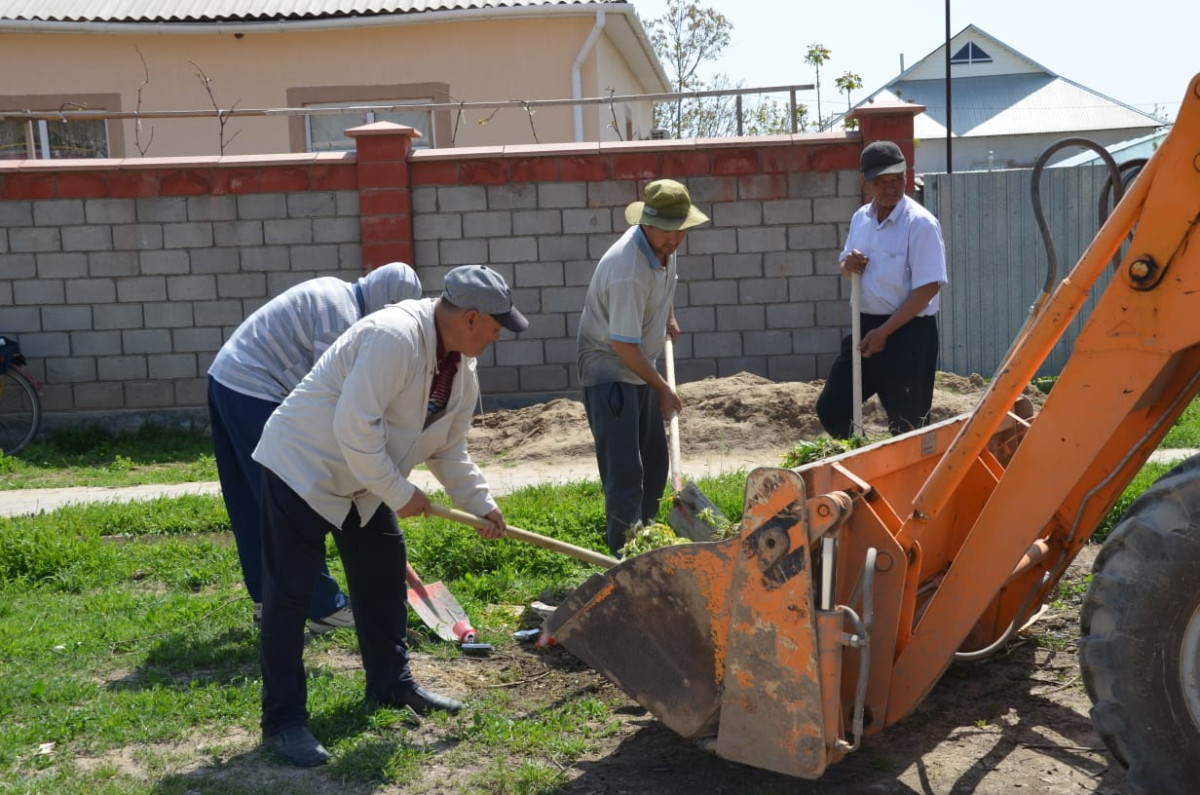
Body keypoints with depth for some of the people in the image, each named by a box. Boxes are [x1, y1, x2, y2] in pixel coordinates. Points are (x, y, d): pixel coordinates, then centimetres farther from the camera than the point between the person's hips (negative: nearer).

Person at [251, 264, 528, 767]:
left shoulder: (462, 370, 1)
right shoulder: (395, 337, -29)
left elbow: (449, 451, 14)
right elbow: (354, 426, -32)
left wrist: (481, 505, 7)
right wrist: (399, 494, -23)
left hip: (362, 480, 10)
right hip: (302, 466, -10)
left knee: (383, 573, 16)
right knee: (288, 593, -6)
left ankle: (391, 683, 32)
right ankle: (282, 721, 2)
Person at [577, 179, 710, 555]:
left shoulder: (664, 244, -3)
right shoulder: (628, 270, -31)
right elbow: (623, 345, -27)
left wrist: (669, 319, 20)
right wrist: (663, 389, -18)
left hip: (640, 367, 10)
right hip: (609, 370, -10)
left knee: (653, 461, 18)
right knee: (624, 470, -13)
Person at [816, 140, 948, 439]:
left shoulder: (920, 224, -15)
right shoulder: (860, 218, 6)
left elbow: (928, 288, -18)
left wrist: (884, 332, -19)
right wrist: (847, 264, -5)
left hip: (909, 332, -7)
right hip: (866, 326, 7)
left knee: (906, 425, 1)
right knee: (830, 408, 9)